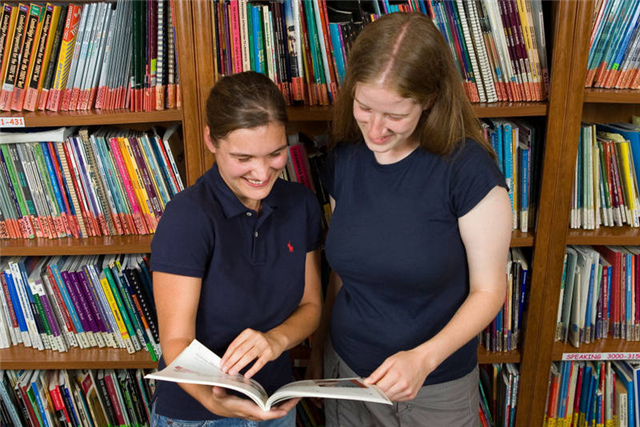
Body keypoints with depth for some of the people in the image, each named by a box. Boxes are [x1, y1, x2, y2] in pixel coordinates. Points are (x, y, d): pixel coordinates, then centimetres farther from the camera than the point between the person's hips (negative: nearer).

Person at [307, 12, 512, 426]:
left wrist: (425, 357, -25)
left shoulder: (468, 170, -20)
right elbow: (342, 267, 4)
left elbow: (488, 290, -13)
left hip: (435, 389, -4)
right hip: (346, 370, 4)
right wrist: (318, 347, 10)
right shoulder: (343, 161, -6)